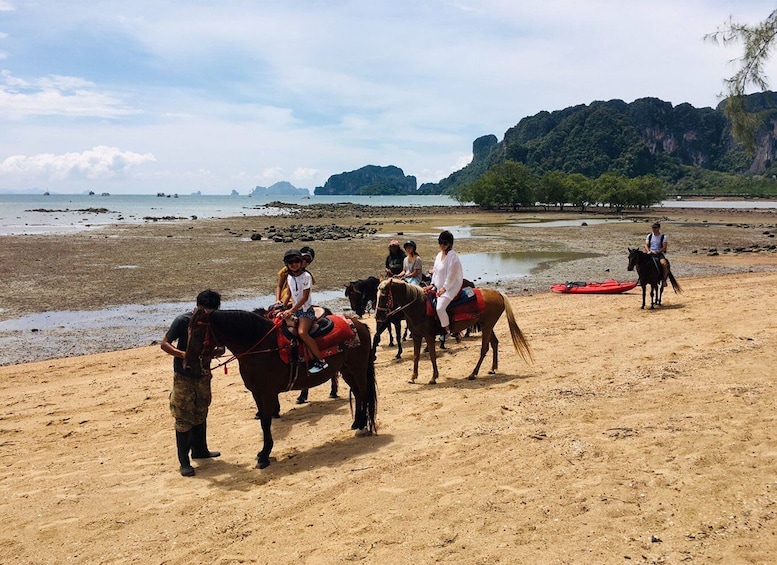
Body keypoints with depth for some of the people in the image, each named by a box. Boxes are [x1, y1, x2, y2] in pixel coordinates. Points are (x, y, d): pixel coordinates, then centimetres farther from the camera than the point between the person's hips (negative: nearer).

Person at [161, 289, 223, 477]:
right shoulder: (183, 321, -16)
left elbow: (220, 349, 2)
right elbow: (164, 344, -15)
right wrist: (184, 354, -31)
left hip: (202, 375, 5)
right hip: (183, 377, -5)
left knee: (200, 414, 19)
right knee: (184, 418, -2)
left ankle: (200, 450, 37)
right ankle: (184, 462, 5)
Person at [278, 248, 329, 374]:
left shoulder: (306, 276, -11)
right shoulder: (290, 277, 9)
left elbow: (305, 297, -15)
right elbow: (288, 295, 15)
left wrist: (291, 311, -19)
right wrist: (283, 309, 2)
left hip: (306, 310, -8)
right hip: (294, 310, 8)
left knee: (302, 332, -29)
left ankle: (321, 361, -23)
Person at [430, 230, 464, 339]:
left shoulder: (453, 257, -17)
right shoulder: (439, 255, 11)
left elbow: (452, 276, -18)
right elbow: (436, 271, 17)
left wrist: (444, 288, -16)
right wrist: (433, 285, 6)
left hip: (451, 287, -10)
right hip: (439, 287, 10)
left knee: (440, 307, -26)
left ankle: (447, 330, -7)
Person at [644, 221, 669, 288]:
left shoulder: (663, 236, 2)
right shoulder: (649, 236, 11)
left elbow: (664, 247, -6)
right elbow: (646, 245, 2)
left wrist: (657, 252, -22)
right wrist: (648, 251, -19)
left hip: (659, 253, -3)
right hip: (650, 253, 3)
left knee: (664, 264, -32)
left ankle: (664, 280, -16)